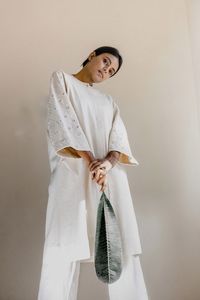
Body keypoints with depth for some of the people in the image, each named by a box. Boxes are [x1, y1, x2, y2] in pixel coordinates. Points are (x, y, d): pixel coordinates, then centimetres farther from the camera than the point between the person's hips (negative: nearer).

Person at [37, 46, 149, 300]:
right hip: (73, 170, -4)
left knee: (121, 243, -1)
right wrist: (89, 160, -14)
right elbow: (63, 117, -2)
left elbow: (119, 136, 8)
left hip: (111, 174, 5)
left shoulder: (108, 101, 26)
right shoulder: (61, 79, 16)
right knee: (66, 245, -10)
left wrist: (108, 162, -14)